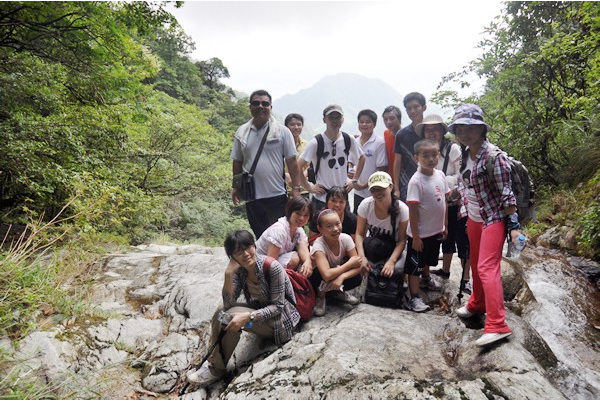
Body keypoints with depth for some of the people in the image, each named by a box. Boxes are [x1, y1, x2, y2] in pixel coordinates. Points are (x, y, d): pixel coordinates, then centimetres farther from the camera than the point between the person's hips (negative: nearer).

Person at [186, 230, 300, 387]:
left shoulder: (272, 267, -24)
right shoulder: (239, 270, -6)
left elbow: (278, 306, -22)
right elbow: (228, 304, -14)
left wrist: (248, 316, -34)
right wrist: (228, 274, -26)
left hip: (280, 320, -6)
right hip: (259, 311, 7)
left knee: (231, 317, -23)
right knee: (221, 312, -11)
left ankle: (217, 369, -5)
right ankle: (213, 361, 2)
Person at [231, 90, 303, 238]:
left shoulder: (282, 131, -3)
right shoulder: (242, 132, 6)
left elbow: (291, 161, -5)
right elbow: (237, 161, 11)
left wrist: (296, 187, -10)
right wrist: (236, 187, 8)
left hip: (277, 195, -3)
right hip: (251, 196, 3)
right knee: (259, 236, 16)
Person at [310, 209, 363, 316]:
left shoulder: (346, 238, -20)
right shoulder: (319, 244, -32)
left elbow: (358, 266, -21)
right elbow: (327, 275, -44)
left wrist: (341, 277, -38)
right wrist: (350, 263, -33)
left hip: (337, 275, 3)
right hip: (320, 278, -3)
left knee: (357, 278, -24)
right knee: (320, 275, -36)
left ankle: (337, 292, 6)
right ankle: (320, 295, -4)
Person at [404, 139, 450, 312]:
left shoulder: (440, 175, -2)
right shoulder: (416, 181, -22)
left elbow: (444, 201, 8)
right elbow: (413, 210, -21)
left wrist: (445, 225, 12)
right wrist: (415, 236, -19)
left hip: (436, 230, 7)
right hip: (420, 233, -7)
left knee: (428, 259, 29)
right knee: (414, 265, 4)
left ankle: (426, 278, 53)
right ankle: (414, 297, 14)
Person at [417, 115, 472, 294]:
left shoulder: (453, 149, -14)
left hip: (457, 202, -6)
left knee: (462, 240, 0)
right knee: (447, 237, 21)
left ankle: (466, 279, 8)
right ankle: (445, 270, 37)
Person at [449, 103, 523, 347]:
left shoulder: (494, 155, -19)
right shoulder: (465, 154, 4)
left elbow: (506, 193, -19)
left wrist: (514, 225, -19)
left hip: (494, 218, -8)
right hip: (473, 218, 8)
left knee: (487, 267, -14)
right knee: (475, 264, 18)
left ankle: (497, 325, -12)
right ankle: (478, 304, 37)